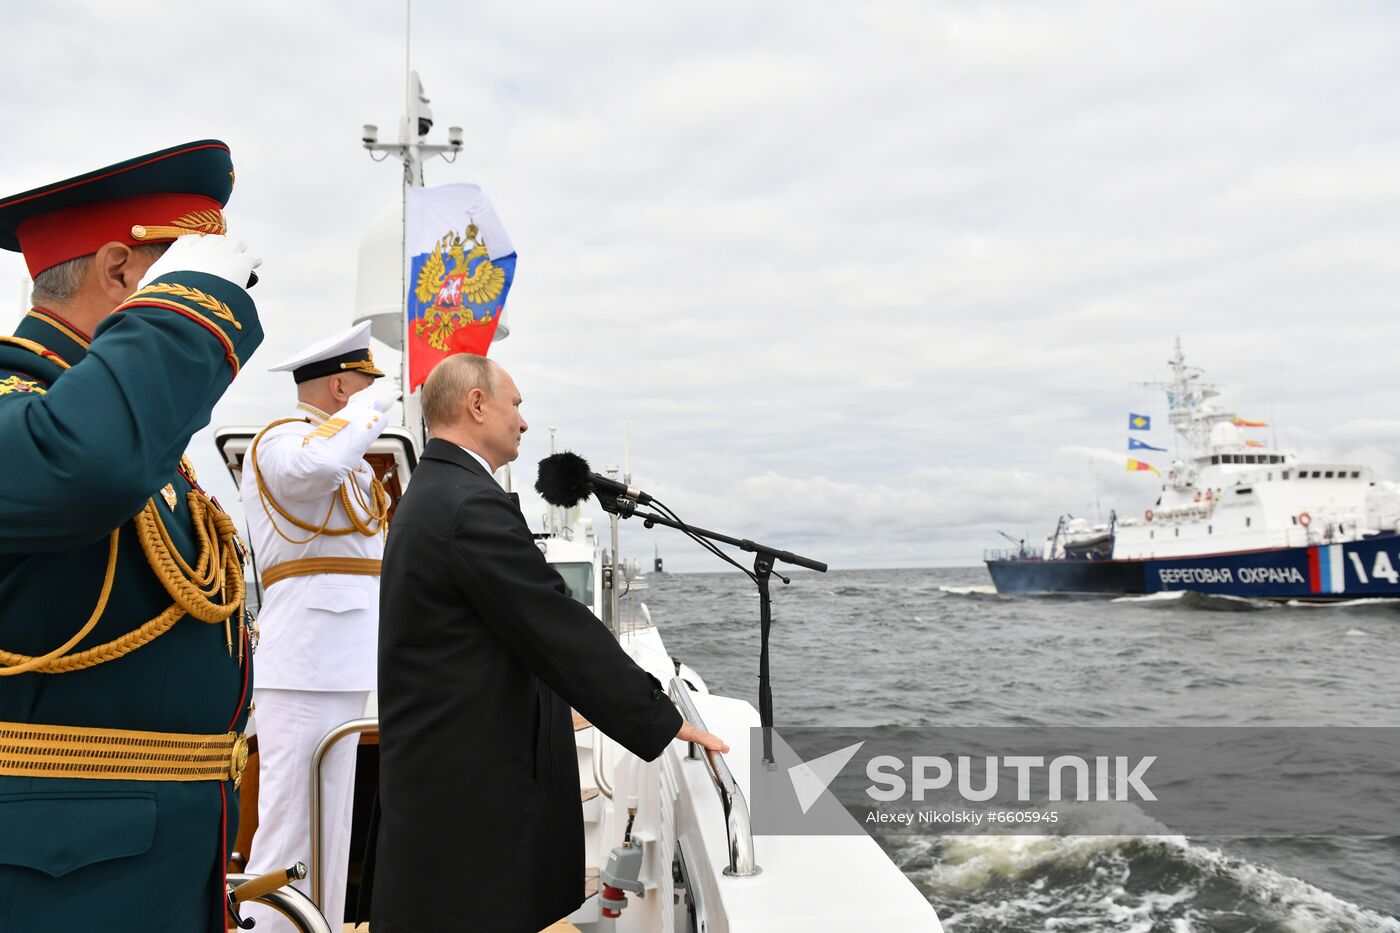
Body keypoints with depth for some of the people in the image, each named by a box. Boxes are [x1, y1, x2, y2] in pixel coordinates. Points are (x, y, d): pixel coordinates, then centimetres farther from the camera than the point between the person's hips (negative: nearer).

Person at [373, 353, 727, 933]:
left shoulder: (428, 496, 12)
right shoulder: (472, 506, -21)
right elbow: (562, 633, -21)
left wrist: (563, 704, 22)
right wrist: (662, 722, -15)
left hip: (436, 767, 10)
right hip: (472, 781, -10)